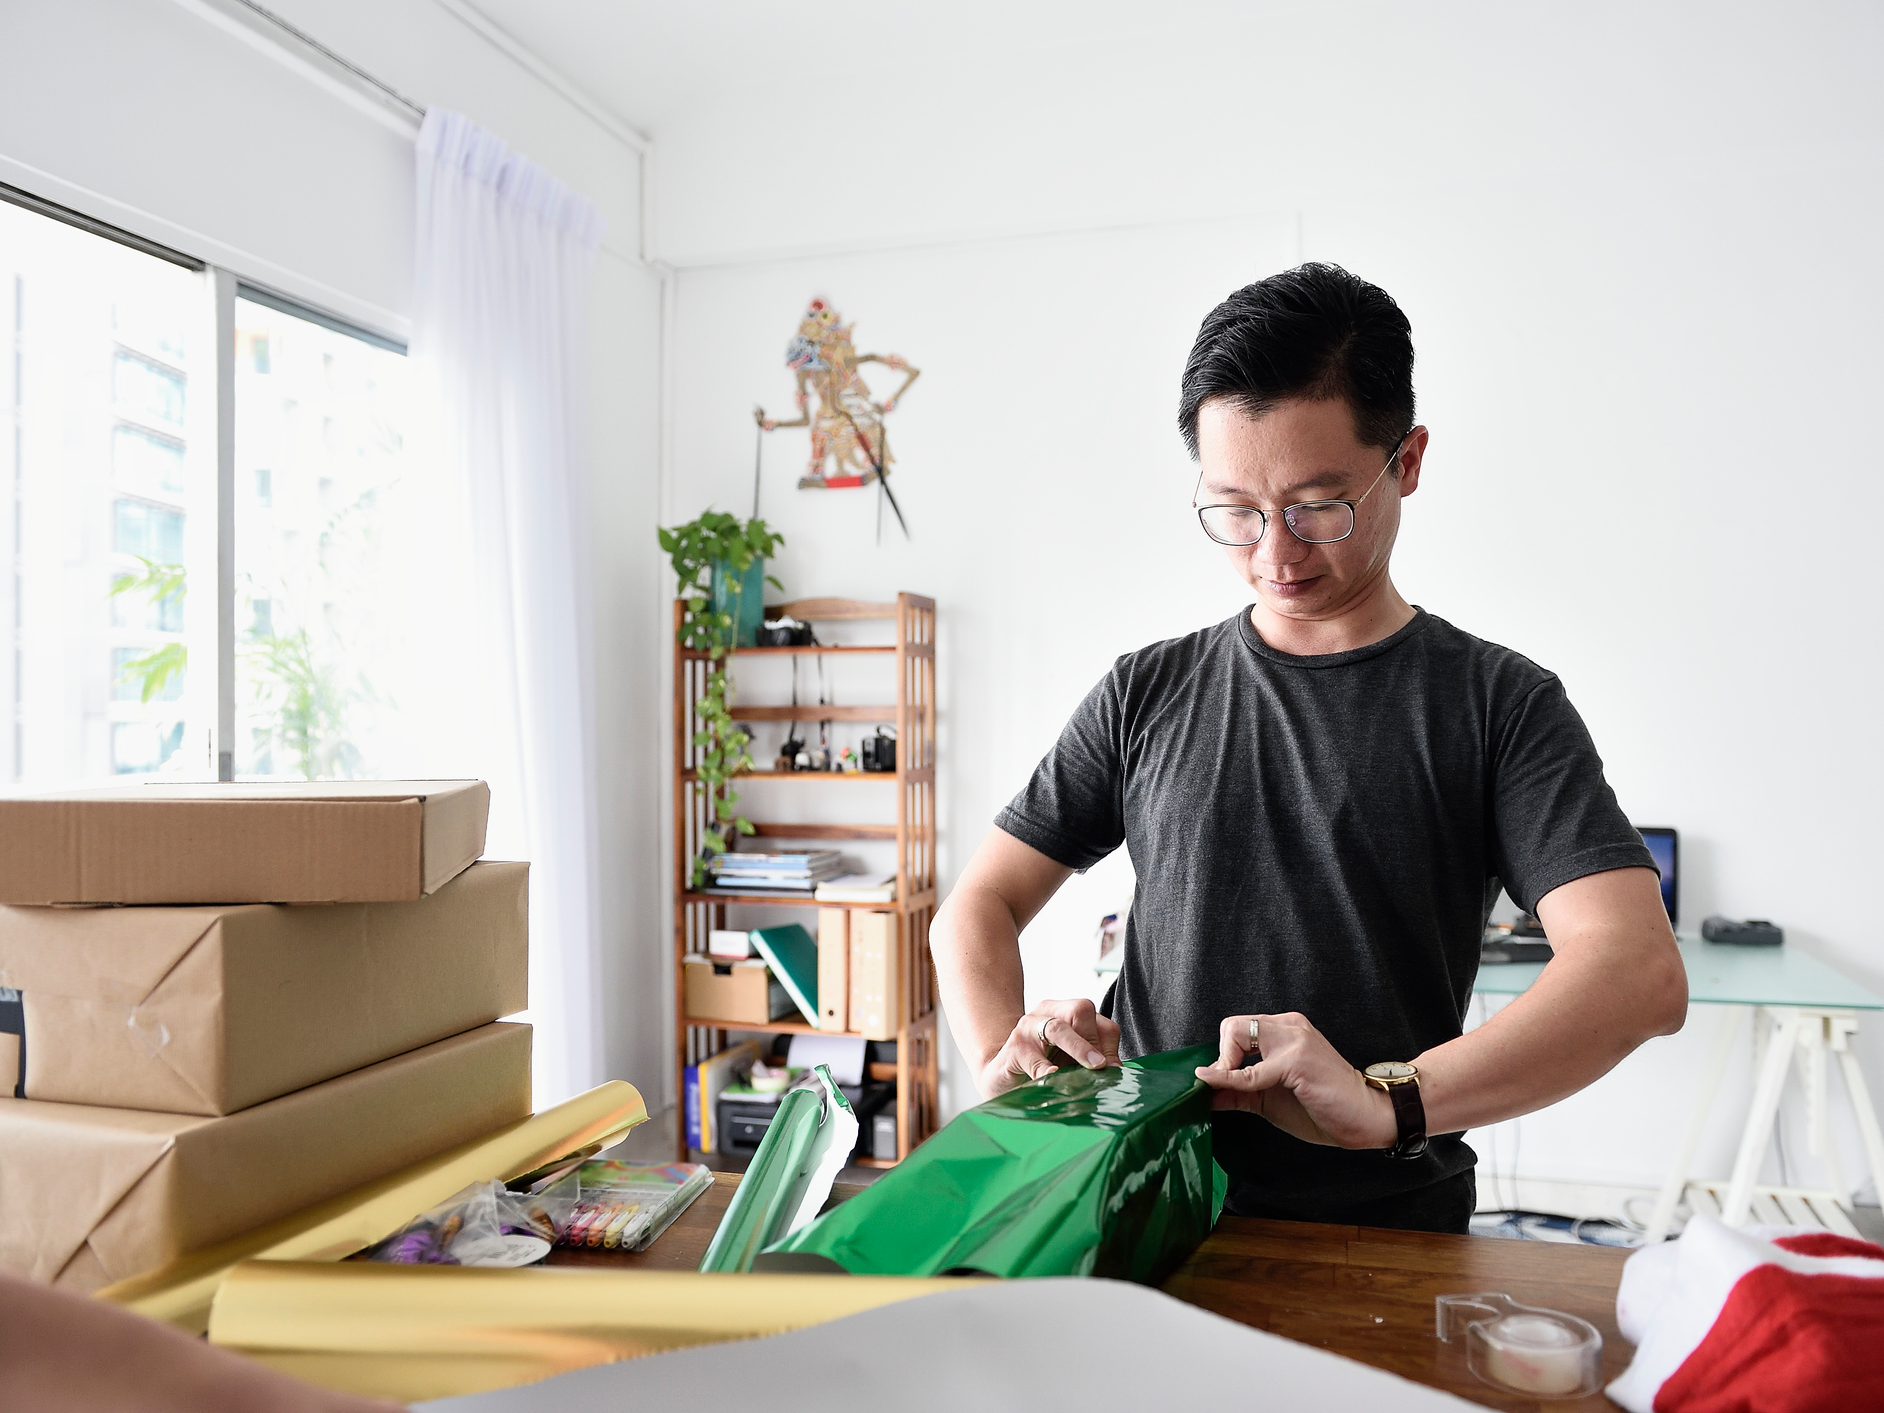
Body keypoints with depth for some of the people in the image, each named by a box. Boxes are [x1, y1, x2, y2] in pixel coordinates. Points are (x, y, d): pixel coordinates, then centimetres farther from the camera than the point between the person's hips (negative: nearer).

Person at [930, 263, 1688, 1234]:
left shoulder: (1497, 704, 3)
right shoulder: (1148, 693, 11)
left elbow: (1640, 973, -10)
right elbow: (977, 908, 11)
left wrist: (1388, 1100, -24)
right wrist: (1002, 1058, -9)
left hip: (1390, 1235, -1)